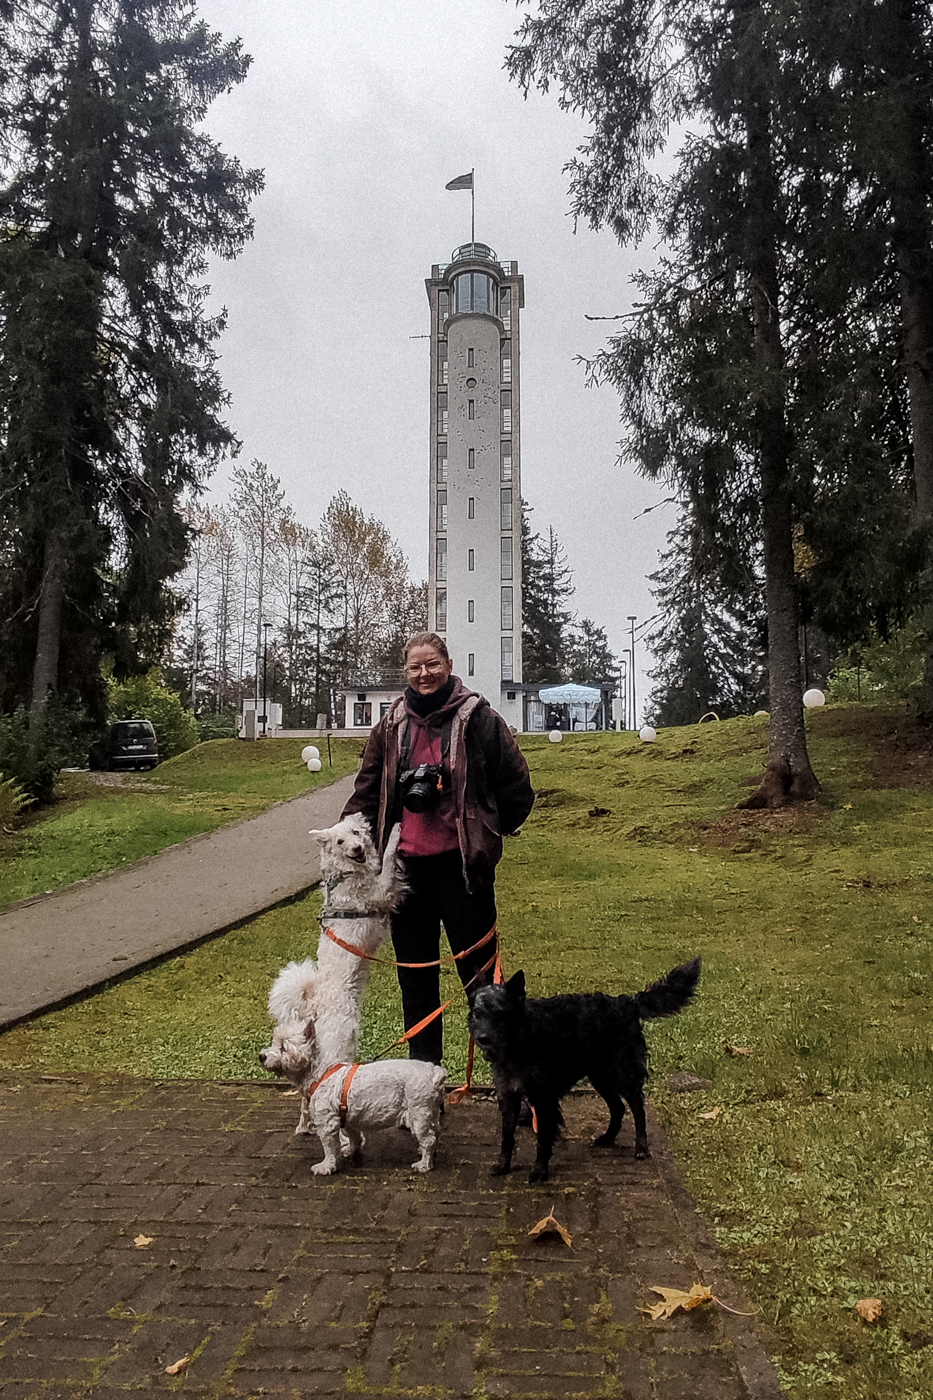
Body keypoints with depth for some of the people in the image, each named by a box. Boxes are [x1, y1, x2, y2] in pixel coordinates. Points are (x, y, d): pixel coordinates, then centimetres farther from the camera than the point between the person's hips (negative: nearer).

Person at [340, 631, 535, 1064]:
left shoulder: (478, 717, -5)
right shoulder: (392, 724, 8)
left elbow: (517, 785, 2)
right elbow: (367, 790, 14)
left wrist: (489, 832, 10)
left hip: (460, 861, -4)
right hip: (406, 861, 5)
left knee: (477, 964, 2)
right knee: (414, 970, 14)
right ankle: (423, 1065, 27)